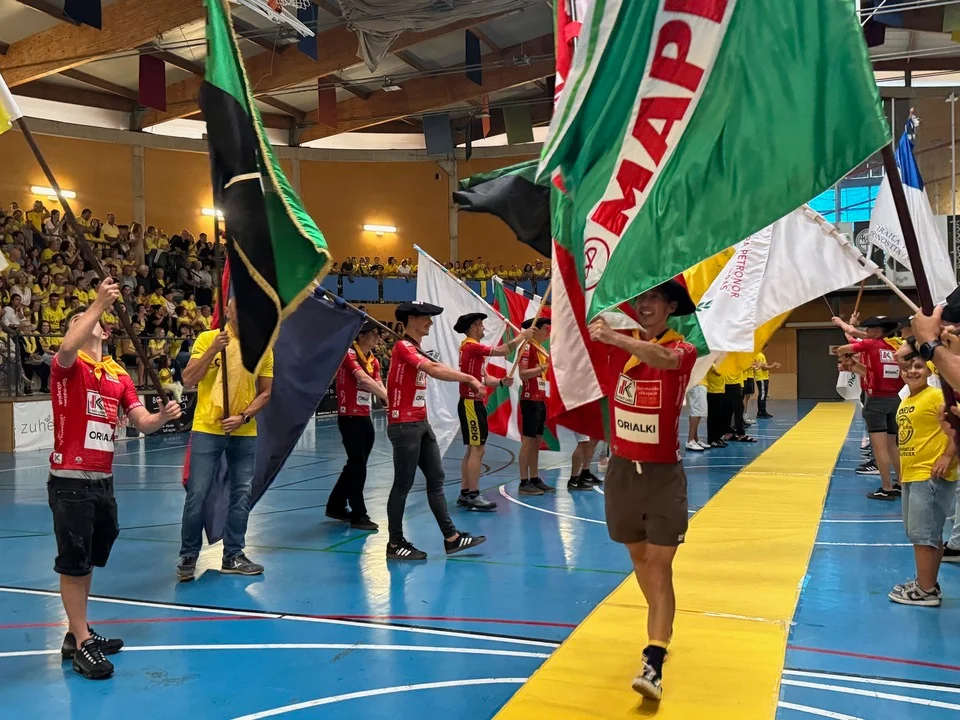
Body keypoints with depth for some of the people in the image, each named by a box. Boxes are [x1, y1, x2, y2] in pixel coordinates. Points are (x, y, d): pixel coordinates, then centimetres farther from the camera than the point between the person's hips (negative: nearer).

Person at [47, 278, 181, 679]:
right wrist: (99, 303, -31)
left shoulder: (119, 375, 11)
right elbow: (67, 348, -29)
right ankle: (81, 644, 5)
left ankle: (77, 635, 30)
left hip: (102, 481, 7)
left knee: (88, 562, 16)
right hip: (70, 481, -6)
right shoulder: (67, 366, -4)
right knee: (73, 564, -2)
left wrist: (164, 416, -15)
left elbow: (143, 423, 6)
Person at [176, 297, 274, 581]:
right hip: (207, 429, -3)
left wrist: (243, 417, -10)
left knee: (242, 495, 8)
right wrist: (213, 350, -18)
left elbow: (265, 392, 5)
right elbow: (188, 381, -8)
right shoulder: (208, 339, -2)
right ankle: (188, 556, 13)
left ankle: (233, 556, 21)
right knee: (197, 494, -3)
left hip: (245, 433, 3)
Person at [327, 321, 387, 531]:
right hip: (349, 417, -8)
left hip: (365, 417, 8)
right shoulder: (349, 354, -12)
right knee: (358, 466, -4)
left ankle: (335, 506, 31)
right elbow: (363, 379, -28)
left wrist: (389, 400, -22)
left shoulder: (374, 361, 11)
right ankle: (358, 516, 5)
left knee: (355, 465, 16)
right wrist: (388, 397, -36)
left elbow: (378, 385, -2)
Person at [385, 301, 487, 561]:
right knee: (403, 485, -2)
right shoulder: (403, 347, -14)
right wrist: (469, 378, -27)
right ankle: (395, 544, 8)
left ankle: (451, 537, 14)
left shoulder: (416, 350, 17)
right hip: (404, 426, -10)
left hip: (421, 424, 10)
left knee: (436, 479, 9)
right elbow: (434, 370, -27)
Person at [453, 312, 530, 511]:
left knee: (472, 450, 12)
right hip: (471, 403, -11)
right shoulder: (471, 347, -14)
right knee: (477, 449, -10)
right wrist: (522, 336, -8)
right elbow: (502, 351, -20)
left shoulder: (472, 348, 17)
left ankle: (465, 494, 15)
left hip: (473, 403, 11)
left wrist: (502, 382, -4)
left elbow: (485, 378, 14)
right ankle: (473, 496, -8)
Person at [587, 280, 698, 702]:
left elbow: (664, 358, -32)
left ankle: (653, 665, -8)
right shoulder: (618, 344, 4)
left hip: (663, 475, -4)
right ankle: (663, 629, 40)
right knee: (639, 558, 18)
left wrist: (614, 338, -47)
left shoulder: (683, 349, -9)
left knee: (660, 566, -6)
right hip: (621, 471, 5)